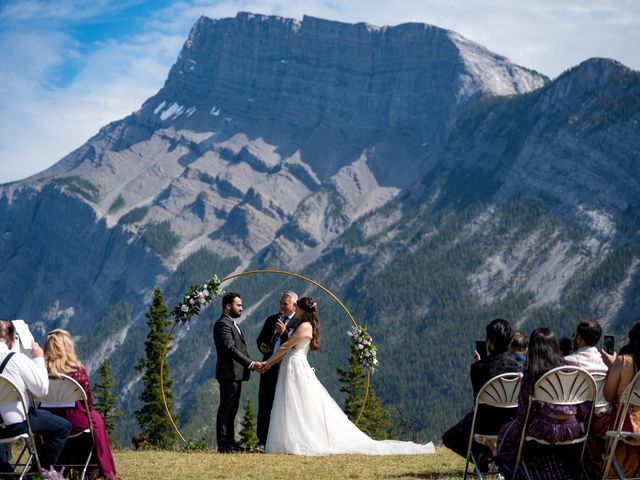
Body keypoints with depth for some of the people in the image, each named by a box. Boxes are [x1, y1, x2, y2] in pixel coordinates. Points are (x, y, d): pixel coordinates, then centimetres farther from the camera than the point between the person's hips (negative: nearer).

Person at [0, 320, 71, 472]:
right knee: (64, 426, 9)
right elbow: (42, 390, -10)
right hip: (16, 425, -6)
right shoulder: (17, 359, -18)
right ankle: (42, 469, 13)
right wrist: (38, 359, -1)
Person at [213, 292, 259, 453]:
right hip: (228, 373, -10)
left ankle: (230, 441, 17)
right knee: (226, 408, -8)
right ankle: (223, 444, -7)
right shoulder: (222, 324, -13)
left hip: (236, 373, 10)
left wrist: (249, 364, 11)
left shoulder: (233, 323, 21)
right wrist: (250, 363, -26)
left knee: (232, 409, 12)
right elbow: (230, 348, -23)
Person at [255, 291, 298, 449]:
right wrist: (261, 346, 0)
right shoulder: (271, 320, 15)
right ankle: (263, 440, 8)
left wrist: (284, 333, -21)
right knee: (264, 403, 3)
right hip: (269, 366, 4)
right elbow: (260, 338, 22)